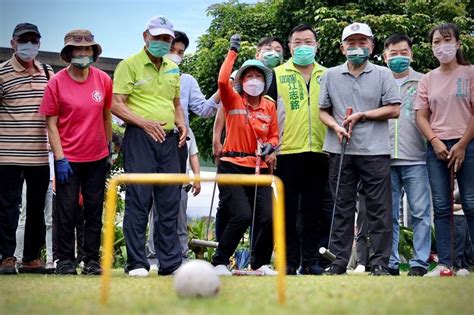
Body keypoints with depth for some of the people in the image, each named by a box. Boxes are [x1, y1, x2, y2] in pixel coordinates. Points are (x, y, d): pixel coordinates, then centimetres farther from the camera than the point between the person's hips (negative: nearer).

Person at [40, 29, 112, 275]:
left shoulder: (104, 80, 1)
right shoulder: (57, 82, -6)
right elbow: (51, 124, -6)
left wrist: (109, 146, 12)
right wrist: (60, 159, -11)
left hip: (97, 158, 3)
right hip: (68, 159, -3)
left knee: (94, 212, 8)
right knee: (66, 211, 1)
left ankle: (92, 260, 16)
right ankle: (65, 260, 12)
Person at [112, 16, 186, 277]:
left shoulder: (172, 69, 18)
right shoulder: (129, 65, -2)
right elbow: (116, 105, -9)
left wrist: (181, 124, 8)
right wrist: (144, 123, -20)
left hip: (168, 140, 6)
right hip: (139, 138, -6)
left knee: (170, 202, 6)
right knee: (138, 201, -6)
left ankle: (171, 262, 12)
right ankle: (136, 263, 0)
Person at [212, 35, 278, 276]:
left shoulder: (269, 106, 11)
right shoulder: (233, 101, 0)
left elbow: (274, 135, 19)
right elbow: (222, 81, -19)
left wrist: (270, 145, -4)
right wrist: (233, 52, -11)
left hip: (259, 169, 4)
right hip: (232, 167, -4)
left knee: (268, 218, -5)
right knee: (241, 216, -17)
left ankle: (260, 263, 15)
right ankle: (219, 262, -1)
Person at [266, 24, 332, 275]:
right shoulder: (278, 75, 6)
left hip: (319, 152, 2)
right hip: (288, 151, -2)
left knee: (315, 210, 5)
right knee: (288, 210, 1)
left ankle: (311, 260, 11)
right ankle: (289, 262, 7)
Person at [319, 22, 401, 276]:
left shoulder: (383, 74, 6)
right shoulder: (331, 76, 12)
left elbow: (394, 110, 0)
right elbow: (323, 111, 12)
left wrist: (362, 115, -8)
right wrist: (335, 126, -7)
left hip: (375, 152, -2)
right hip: (340, 151, 2)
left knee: (379, 208, -1)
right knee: (342, 208, 5)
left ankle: (380, 262, 4)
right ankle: (339, 262, 10)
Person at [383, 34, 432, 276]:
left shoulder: (422, 82, 9)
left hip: (415, 159, -2)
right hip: (385, 159, 2)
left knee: (420, 212, -3)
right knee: (389, 215, 5)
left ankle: (420, 262, 2)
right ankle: (390, 263, 10)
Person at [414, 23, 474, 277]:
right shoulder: (428, 79, 11)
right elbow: (421, 116, 8)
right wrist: (435, 142, -7)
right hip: (436, 147, 3)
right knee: (441, 207, 1)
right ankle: (444, 265, 2)